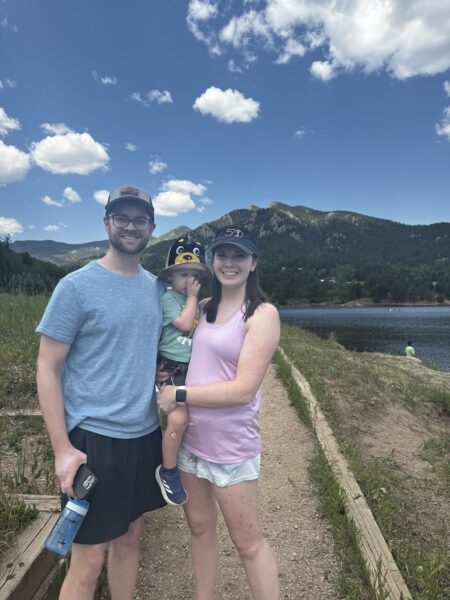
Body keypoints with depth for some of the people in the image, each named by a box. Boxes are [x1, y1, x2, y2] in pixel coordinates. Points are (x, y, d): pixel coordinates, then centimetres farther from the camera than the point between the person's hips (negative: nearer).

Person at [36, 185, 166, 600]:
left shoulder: (157, 287, 5)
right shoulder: (76, 286, -11)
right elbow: (47, 369, -10)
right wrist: (62, 449, -13)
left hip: (145, 435, 5)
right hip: (94, 438, -5)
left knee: (130, 539, 20)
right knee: (88, 562, 6)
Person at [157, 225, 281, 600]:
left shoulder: (263, 313, -14)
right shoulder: (205, 308, 6)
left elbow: (243, 389, -20)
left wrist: (179, 395, -17)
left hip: (230, 445, -6)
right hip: (190, 436, 7)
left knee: (248, 542, 10)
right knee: (200, 527, 22)